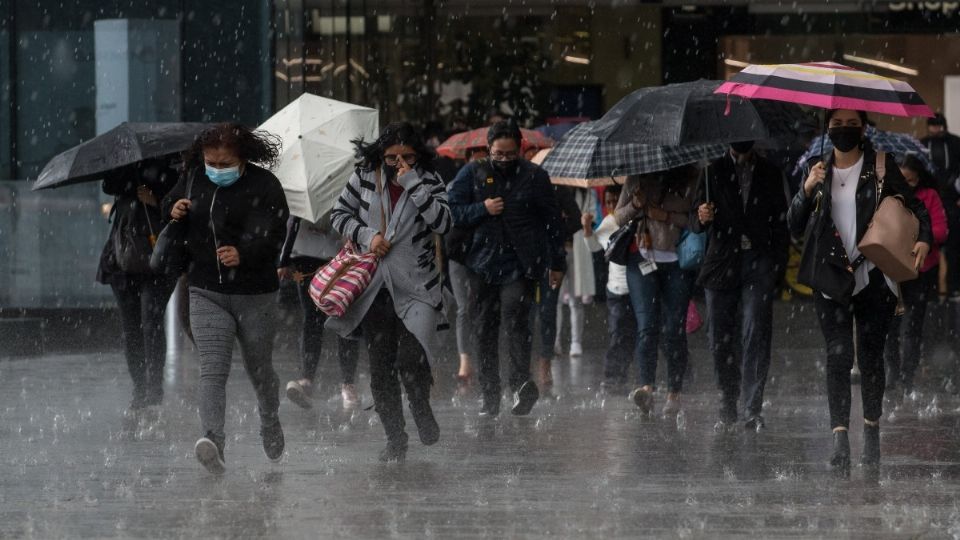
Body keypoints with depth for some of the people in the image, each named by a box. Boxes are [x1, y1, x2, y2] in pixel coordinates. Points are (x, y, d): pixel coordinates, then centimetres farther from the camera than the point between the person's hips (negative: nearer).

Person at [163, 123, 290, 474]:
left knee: (259, 368, 14)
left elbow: (272, 234, -19)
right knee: (212, 369, -15)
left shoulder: (264, 186, -9)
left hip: (255, 294, -2)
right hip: (207, 292, 2)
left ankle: (271, 426, 42)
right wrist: (173, 211, -2)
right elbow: (169, 205, 23)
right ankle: (213, 440, -31)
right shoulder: (194, 179, 5)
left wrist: (244, 254, -38)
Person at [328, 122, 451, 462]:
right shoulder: (365, 178, 3)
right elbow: (339, 214, 10)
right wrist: (366, 236, -6)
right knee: (380, 366, 4)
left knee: (410, 360, -16)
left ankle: (422, 410, 16)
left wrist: (413, 185, -19)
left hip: (415, 286, -3)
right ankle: (395, 440, 15)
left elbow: (443, 222, -15)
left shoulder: (428, 182, -1)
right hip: (375, 287, 3)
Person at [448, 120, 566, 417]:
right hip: (483, 264, 3)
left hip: (521, 265, -2)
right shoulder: (472, 174, 9)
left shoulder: (534, 176, 7)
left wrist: (557, 263, 11)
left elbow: (552, 220, 12)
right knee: (484, 328, 2)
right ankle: (490, 397, 9)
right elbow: (452, 212, 7)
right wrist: (482, 210, -10)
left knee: (514, 316, -22)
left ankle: (521, 383, -29)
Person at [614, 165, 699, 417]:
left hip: (677, 262, -1)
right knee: (647, 325, -13)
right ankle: (646, 387, -25)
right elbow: (619, 217, 13)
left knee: (674, 329, -1)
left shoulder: (691, 179, 2)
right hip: (642, 259, 1)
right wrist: (635, 205, -7)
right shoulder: (638, 178, 10)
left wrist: (667, 216, -16)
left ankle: (674, 393, 8)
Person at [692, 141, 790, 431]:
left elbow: (780, 223, 13)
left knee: (755, 336, -10)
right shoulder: (714, 171, 9)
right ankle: (728, 404, 15)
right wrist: (702, 219, -18)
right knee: (720, 339, 1)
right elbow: (696, 226, 6)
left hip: (758, 264, -1)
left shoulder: (770, 173, 11)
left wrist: (780, 266, 3)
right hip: (722, 263, 1)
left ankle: (753, 409, -13)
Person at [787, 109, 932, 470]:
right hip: (831, 278, 1)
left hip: (873, 277, -1)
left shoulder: (880, 166, 2)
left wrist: (924, 238, -14)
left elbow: (915, 206, 6)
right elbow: (795, 227, 7)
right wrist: (806, 191, -10)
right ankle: (840, 437, -19)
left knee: (871, 354, 4)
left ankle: (872, 434, 18)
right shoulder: (819, 172, 8)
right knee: (838, 355, -10)